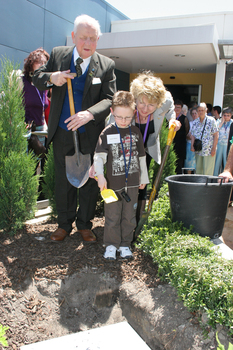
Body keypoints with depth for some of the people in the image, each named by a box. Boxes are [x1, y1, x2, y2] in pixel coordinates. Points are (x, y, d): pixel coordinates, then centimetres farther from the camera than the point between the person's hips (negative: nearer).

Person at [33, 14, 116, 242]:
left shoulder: (106, 65, -2)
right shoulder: (57, 55, 3)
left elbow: (109, 99, -8)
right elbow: (36, 78, 9)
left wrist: (90, 114, -27)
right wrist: (50, 77, -15)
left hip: (90, 134, -1)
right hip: (62, 132, 2)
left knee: (89, 181, 7)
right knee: (63, 180, 11)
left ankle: (84, 225, 25)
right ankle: (64, 224, 28)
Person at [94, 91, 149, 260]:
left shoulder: (136, 132, 5)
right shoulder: (107, 132, -4)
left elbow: (141, 156, 13)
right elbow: (99, 156, -11)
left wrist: (143, 178, 17)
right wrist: (100, 175, -26)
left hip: (132, 182, 3)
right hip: (113, 182, -2)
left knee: (130, 216, 11)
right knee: (112, 217, 5)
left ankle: (125, 244, 27)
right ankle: (111, 244, 22)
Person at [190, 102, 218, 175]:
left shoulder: (211, 121, -2)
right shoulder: (195, 122, 9)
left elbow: (216, 135, -4)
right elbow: (193, 135, 9)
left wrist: (214, 148, -10)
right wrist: (192, 146, -7)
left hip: (209, 150, -4)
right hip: (198, 150, 4)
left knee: (207, 172, -4)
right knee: (198, 170, 9)